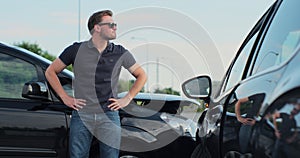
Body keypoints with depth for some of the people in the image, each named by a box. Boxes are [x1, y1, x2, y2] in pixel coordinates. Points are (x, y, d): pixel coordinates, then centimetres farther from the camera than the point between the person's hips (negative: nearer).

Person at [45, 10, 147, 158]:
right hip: (81, 116, -1)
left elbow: (141, 75, 17)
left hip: (109, 117, 1)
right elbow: (50, 72, 11)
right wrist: (65, 98, 3)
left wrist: (127, 99, 7)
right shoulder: (76, 50, 2)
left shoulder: (120, 53, 6)